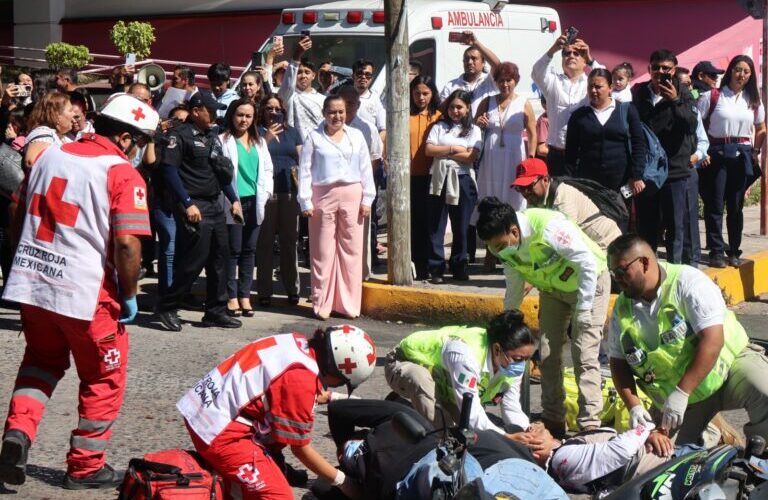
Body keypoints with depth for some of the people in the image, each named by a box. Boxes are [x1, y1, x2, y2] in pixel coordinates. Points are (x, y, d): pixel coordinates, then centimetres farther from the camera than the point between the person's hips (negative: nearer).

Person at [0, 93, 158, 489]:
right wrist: (129, 296, -6)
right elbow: (127, 244, -19)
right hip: (87, 293, -5)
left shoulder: (49, 155, 9)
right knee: (104, 379, 14)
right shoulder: (123, 175, -11)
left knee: (42, 359, 27)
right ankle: (86, 467, 22)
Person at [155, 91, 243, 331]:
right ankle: (167, 307, 5)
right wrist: (187, 204, -19)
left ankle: (216, 311, 16)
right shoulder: (180, 135, -8)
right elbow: (169, 170, -15)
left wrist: (233, 199, 16)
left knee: (219, 258, 8)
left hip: (215, 205, 8)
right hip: (194, 207, -8)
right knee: (194, 260, -9)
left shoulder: (212, 136, 16)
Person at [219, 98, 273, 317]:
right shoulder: (223, 141, -2)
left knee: (249, 250, 7)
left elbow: (267, 169, 18)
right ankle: (232, 297, 3)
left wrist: (265, 193, 4)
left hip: (254, 203, 5)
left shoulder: (259, 142, 17)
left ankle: (245, 296, 12)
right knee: (233, 250, -3)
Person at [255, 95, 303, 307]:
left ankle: (292, 289, 15)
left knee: (290, 241, 7)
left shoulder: (292, 132, 17)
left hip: (289, 192, 3)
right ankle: (264, 291, 4)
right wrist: (267, 137, -15)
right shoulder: (258, 132, 6)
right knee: (265, 242, -1)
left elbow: (302, 160, 15)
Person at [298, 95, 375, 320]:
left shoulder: (356, 136, 10)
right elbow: (305, 170, 1)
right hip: (323, 196, -2)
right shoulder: (314, 137, 3)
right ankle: (322, 304, 6)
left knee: (351, 250, 3)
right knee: (323, 252, 0)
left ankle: (349, 303, 10)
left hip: (352, 195, 2)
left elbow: (365, 168, 10)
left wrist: (367, 198, 4)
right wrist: (306, 201, -6)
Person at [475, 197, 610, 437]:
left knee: (584, 355, -15)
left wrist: (583, 309, -28)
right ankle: (553, 421, 15)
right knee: (547, 354, 4)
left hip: (588, 282, -7)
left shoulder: (549, 228, -37)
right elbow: (514, 286, 3)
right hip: (552, 288, 7)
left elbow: (589, 264, -30)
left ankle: (589, 424, -12)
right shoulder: (504, 244, -15)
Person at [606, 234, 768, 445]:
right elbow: (618, 363, 4)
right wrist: (634, 407, -13)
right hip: (675, 396, 5)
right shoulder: (622, 308, -2)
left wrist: (681, 393, -30)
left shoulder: (688, 282, -18)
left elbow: (712, 341, -26)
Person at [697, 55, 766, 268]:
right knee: (715, 205, -4)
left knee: (736, 206, 7)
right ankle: (716, 251, 1)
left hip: (742, 156, 3)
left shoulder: (753, 101, 10)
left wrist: (755, 151, 12)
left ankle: (734, 251, 15)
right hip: (717, 155, -3)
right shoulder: (712, 96, -3)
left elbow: (761, 129, 22)